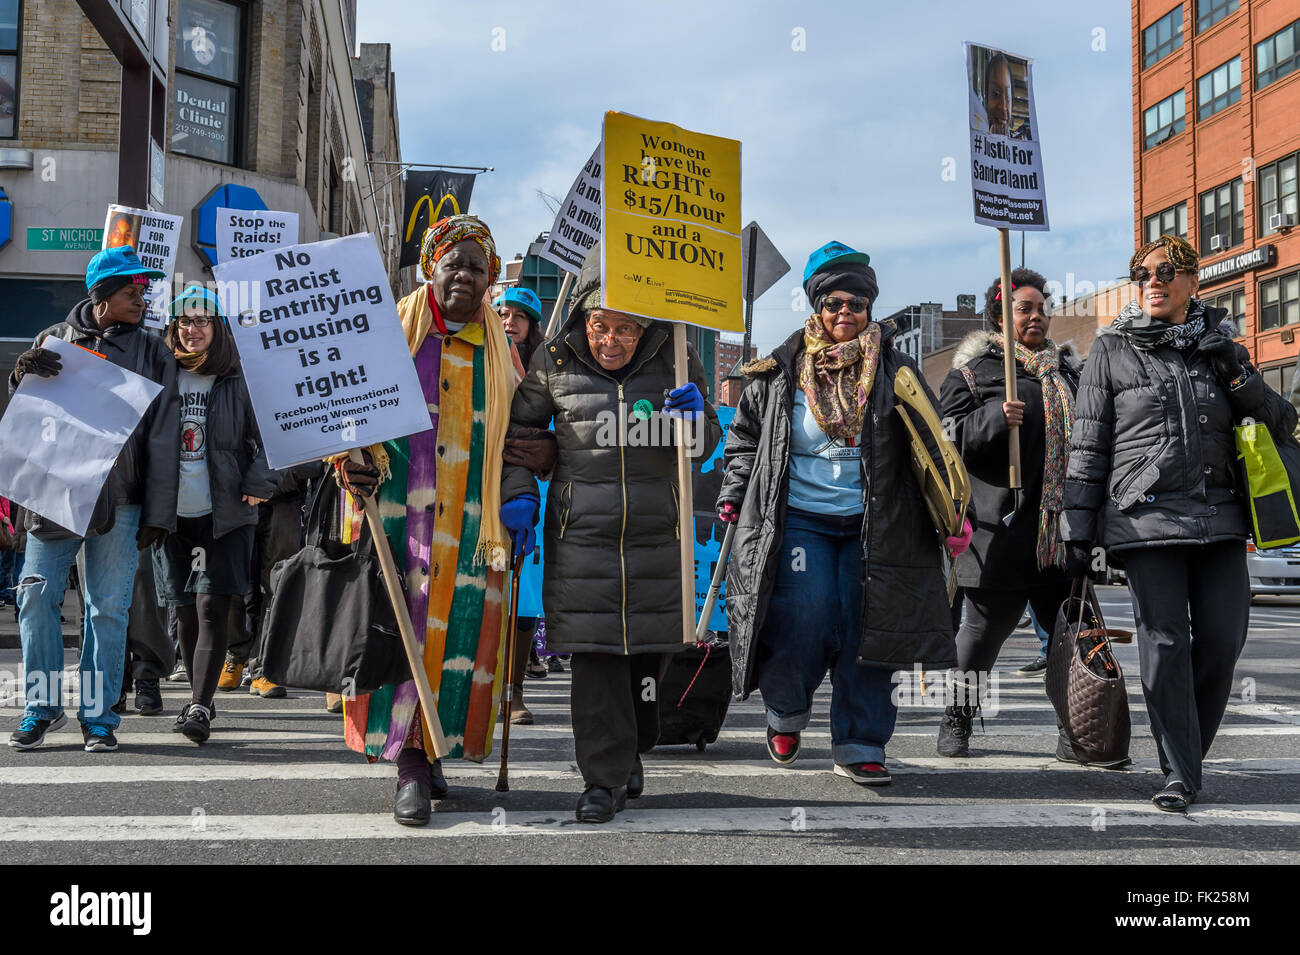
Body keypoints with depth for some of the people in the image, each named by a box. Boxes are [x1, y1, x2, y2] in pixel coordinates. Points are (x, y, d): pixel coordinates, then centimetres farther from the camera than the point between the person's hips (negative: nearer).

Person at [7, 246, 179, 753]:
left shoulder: (152, 353, 6)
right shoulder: (54, 340, 9)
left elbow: (163, 437, 3)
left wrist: (157, 514, -4)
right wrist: (22, 375, -10)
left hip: (119, 501, -1)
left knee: (109, 608, 1)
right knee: (35, 595, -2)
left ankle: (99, 716, 11)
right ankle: (43, 706, 13)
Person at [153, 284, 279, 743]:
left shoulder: (240, 380, 0)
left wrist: (257, 486, -7)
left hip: (225, 514, -3)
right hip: (171, 513, 3)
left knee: (212, 606, -10)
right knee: (185, 610, 9)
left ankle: (199, 707, -10)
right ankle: (199, 700, 23)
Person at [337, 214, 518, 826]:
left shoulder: (498, 350, 16)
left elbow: (515, 429, 24)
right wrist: (351, 461, -12)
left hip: (470, 515, 3)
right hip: (399, 507, -2)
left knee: (460, 625, -1)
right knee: (401, 622, -8)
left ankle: (432, 748, 13)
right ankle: (411, 766, -3)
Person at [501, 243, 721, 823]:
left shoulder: (674, 362, 3)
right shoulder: (554, 362, 0)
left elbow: (703, 448, 13)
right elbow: (519, 429, 13)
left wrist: (695, 416, -10)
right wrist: (519, 493, 0)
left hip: (656, 533, 2)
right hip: (581, 535, -1)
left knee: (649, 650, 9)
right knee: (593, 655, -5)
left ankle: (629, 752, 32)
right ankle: (606, 778, 7)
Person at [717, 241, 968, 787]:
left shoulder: (894, 371, 6)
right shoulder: (779, 372, 6)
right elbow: (745, 435, 16)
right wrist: (733, 495, 7)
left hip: (872, 525, 1)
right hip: (799, 520, -1)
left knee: (867, 630, -2)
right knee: (805, 622, -13)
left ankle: (859, 746, 11)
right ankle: (785, 711, 16)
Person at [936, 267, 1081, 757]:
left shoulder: (1069, 369, 19)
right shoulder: (973, 369, 3)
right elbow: (949, 433, -5)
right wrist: (995, 418, -21)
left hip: (1061, 527, 5)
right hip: (1001, 526, -5)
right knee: (986, 625, 1)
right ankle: (957, 721, 17)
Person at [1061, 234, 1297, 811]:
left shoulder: (1220, 347, 14)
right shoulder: (1112, 351, 5)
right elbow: (1087, 448, 4)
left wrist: (1240, 379, -2)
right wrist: (1077, 531, 0)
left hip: (1220, 517, 3)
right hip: (1146, 518, -3)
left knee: (1224, 638, 0)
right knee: (1165, 642, -4)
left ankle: (1190, 748, 21)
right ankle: (1179, 773, 5)